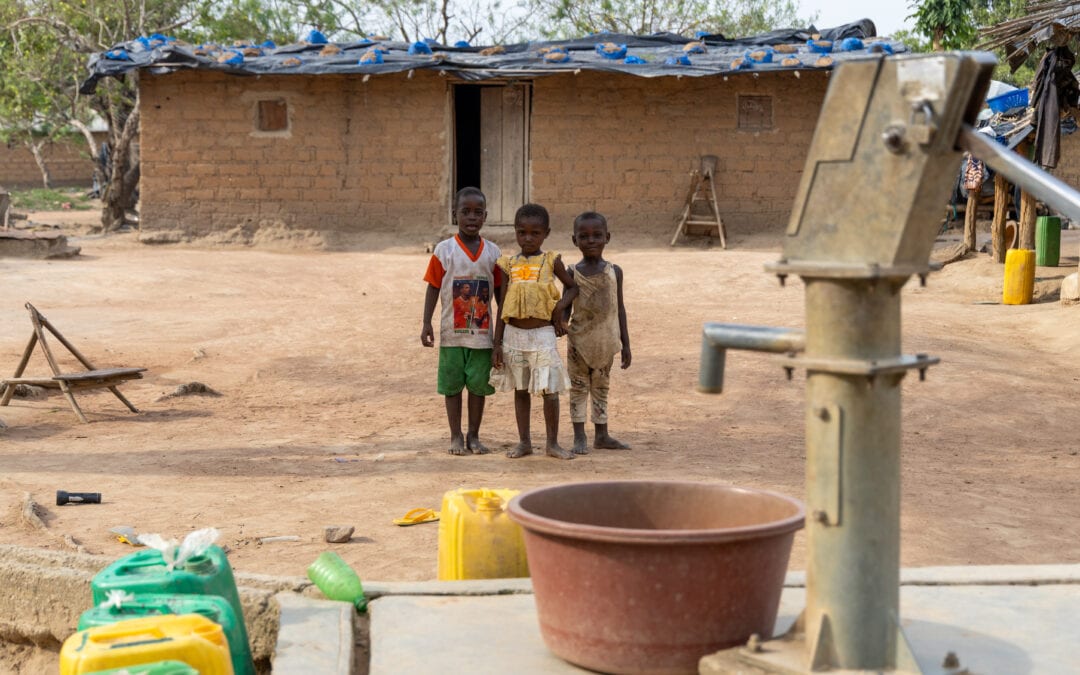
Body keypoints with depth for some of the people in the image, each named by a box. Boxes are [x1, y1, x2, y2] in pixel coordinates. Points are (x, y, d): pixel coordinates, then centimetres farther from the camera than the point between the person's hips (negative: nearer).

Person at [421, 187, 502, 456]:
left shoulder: (492, 252, 3)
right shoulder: (444, 250, -4)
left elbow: (499, 291, 8)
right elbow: (433, 288, -2)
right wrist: (427, 323, -7)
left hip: (482, 332, 2)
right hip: (452, 332, -2)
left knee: (479, 384, 6)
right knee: (452, 384, 5)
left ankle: (473, 436, 17)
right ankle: (456, 437, 15)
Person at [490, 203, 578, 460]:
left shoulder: (551, 261, -1)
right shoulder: (509, 264, 3)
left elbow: (572, 286, 12)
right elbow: (502, 306, 7)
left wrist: (561, 305, -9)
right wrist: (497, 344, 4)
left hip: (542, 335, -2)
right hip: (514, 334, 2)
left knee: (549, 391, -3)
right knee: (521, 390, 10)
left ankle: (553, 443, 9)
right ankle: (524, 441, 20)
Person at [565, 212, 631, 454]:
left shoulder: (614, 272, 1)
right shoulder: (573, 273, -5)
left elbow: (619, 308, 6)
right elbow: (566, 306, -1)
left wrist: (625, 343, 6)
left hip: (606, 341, 2)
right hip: (580, 341, -2)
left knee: (601, 388, 12)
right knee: (579, 388, 3)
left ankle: (602, 435, 20)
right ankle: (579, 437, 8)